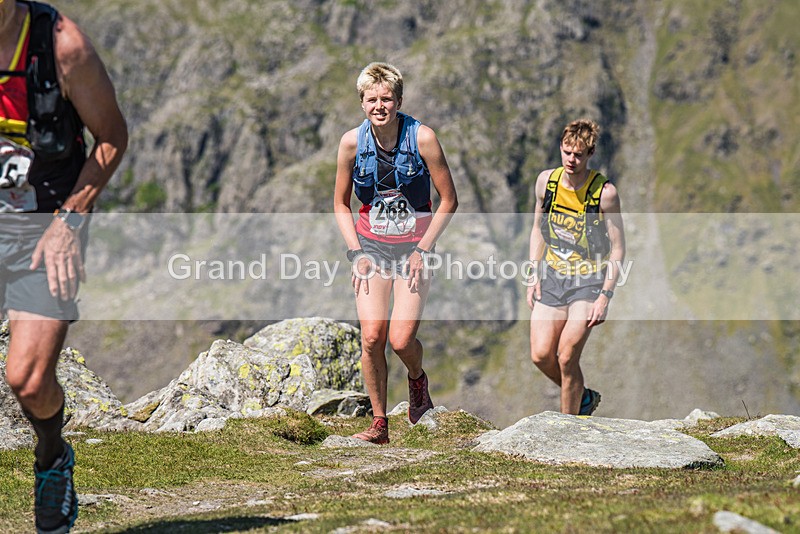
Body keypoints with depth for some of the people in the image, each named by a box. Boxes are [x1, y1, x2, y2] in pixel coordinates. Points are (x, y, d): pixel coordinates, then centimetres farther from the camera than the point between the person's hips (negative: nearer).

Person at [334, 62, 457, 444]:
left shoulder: (422, 138, -15)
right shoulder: (352, 143, -7)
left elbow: (448, 200, -7)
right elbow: (340, 204, 6)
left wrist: (422, 250, -11)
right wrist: (357, 252, -5)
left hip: (413, 247, -2)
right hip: (371, 245, 2)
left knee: (401, 340, -12)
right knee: (371, 337, -10)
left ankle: (418, 380, 25)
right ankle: (379, 423, 5)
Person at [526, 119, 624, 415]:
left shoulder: (604, 192, -16)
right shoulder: (546, 181, -3)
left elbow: (618, 249, -11)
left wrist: (605, 296, -16)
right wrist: (533, 276, 5)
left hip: (589, 280, -4)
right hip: (552, 276, 5)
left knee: (566, 358, -12)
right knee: (541, 355, -3)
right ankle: (584, 397, 25)